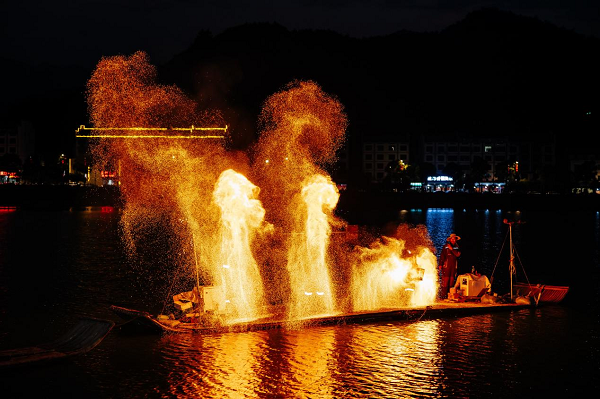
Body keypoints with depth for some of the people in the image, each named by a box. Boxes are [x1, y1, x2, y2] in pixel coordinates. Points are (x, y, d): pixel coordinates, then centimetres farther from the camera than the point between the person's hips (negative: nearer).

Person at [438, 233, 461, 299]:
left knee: (451, 281, 0)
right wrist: (440, 264, -4)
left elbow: (458, 254, -2)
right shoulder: (445, 247, 6)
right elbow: (442, 256, 3)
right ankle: (443, 296, -8)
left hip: (454, 266, 3)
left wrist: (452, 249, -9)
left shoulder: (457, 247, 14)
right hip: (446, 266, -3)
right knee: (445, 281, -9)